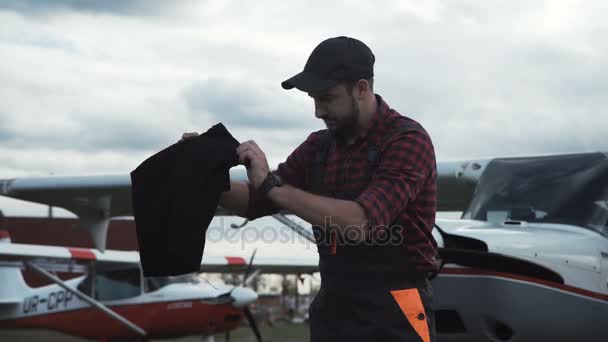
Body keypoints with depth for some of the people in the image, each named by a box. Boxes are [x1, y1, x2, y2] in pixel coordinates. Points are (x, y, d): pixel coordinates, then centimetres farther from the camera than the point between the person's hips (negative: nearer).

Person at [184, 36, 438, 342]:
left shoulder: (408, 141, -14)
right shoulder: (320, 146, 9)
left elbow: (360, 223, -27)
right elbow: (255, 202, 13)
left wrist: (272, 183, -27)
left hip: (392, 317, -6)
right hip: (331, 310, 7)